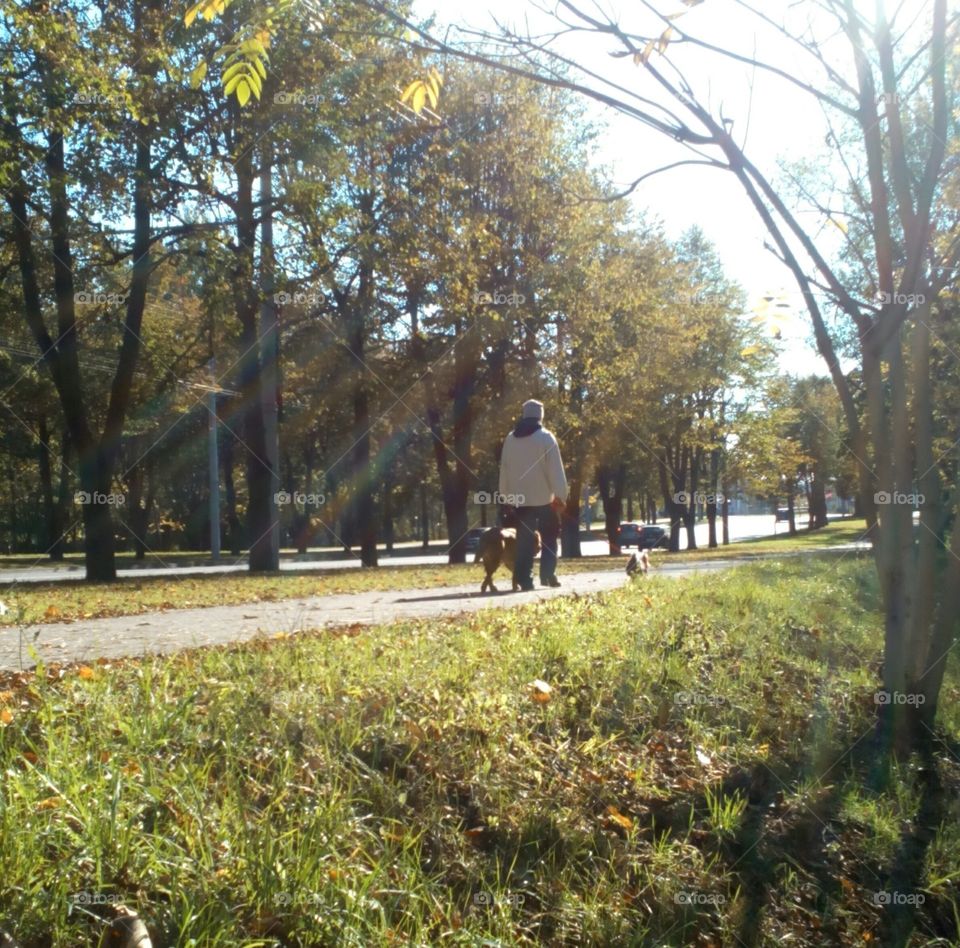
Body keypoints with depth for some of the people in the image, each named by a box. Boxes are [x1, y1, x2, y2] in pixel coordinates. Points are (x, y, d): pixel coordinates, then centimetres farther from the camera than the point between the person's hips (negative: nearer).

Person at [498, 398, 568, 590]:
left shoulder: (510, 439, 7)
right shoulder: (546, 437, -6)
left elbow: (504, 470, 10)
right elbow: (555, 469, -10)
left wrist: (505, 496, 15)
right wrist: (560, 495, -8)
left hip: (520, 498, 3)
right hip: (544, 497, -3)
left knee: (524, 540, 4)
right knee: (549, 538, 11)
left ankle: (524, 579, -3)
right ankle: (548, 574, 2)